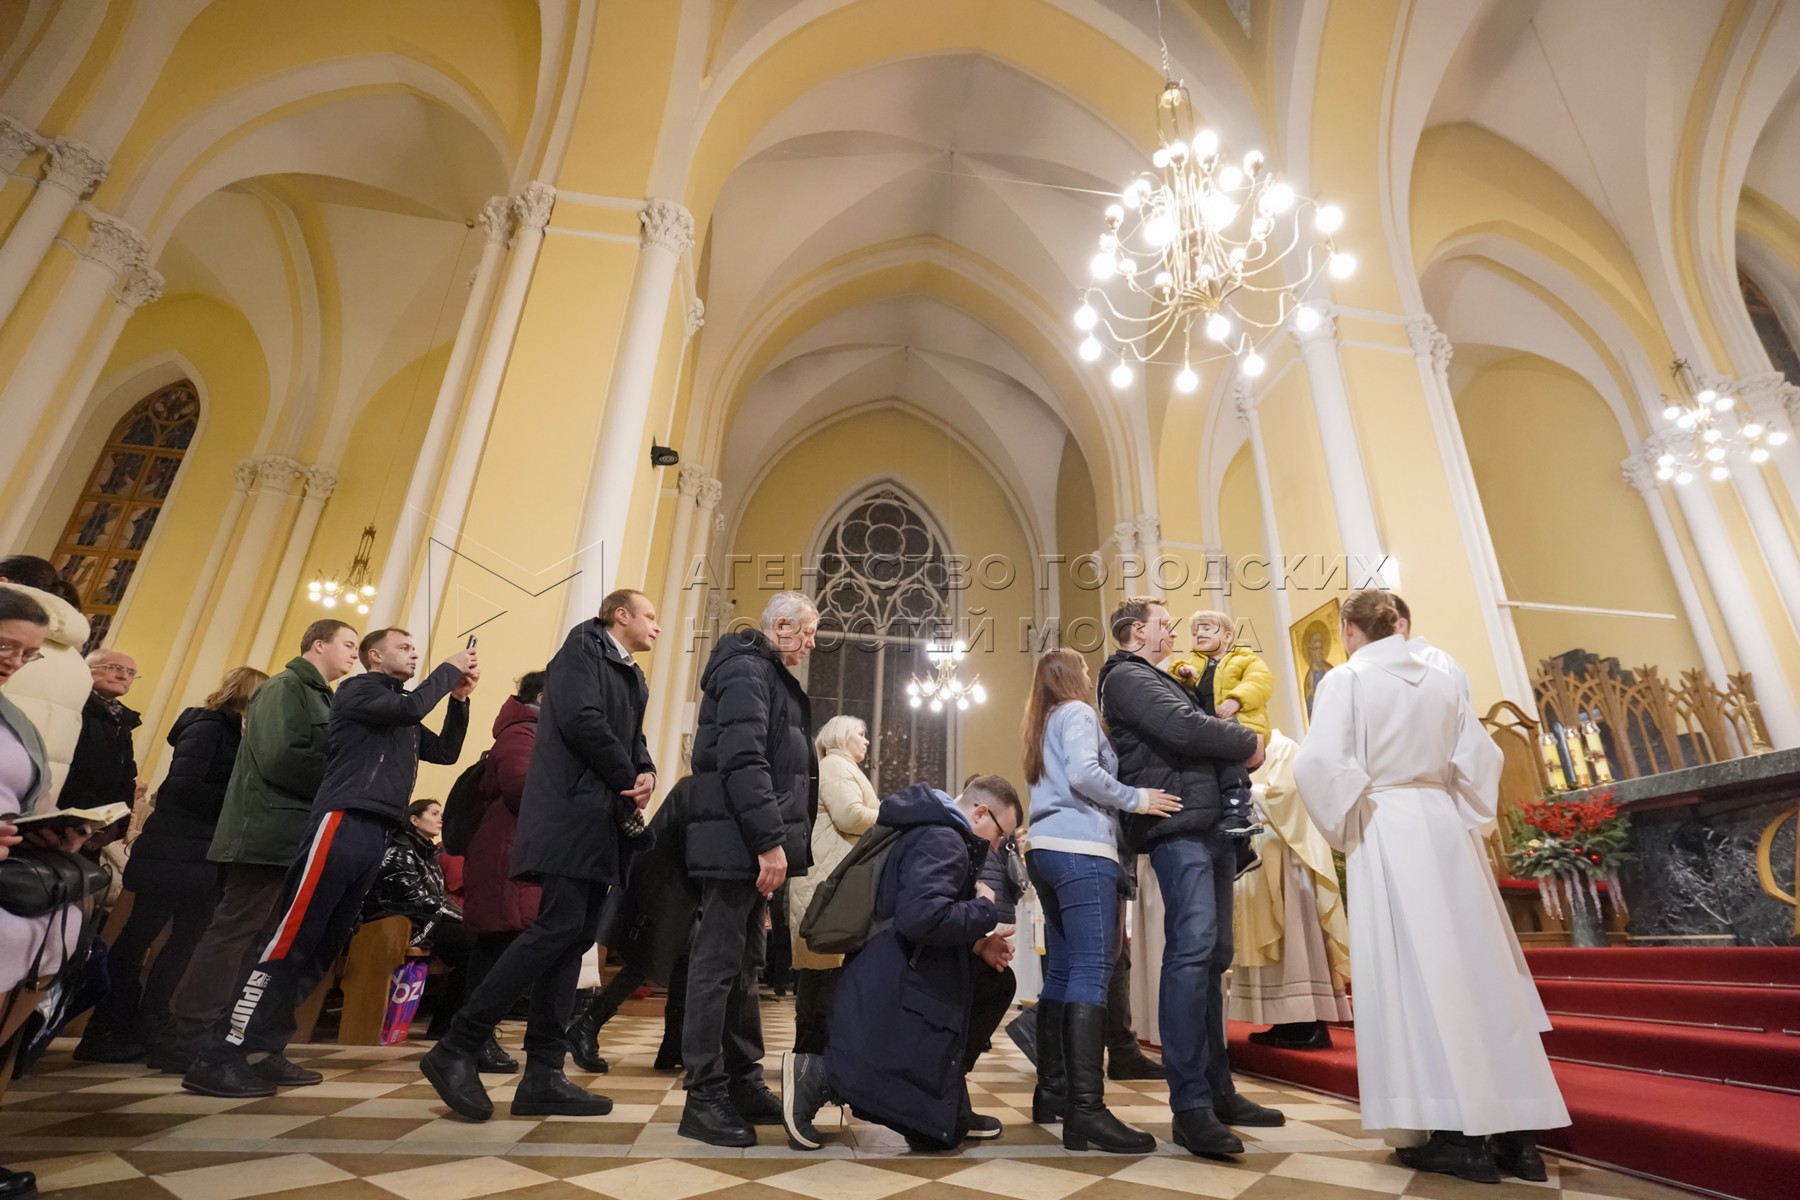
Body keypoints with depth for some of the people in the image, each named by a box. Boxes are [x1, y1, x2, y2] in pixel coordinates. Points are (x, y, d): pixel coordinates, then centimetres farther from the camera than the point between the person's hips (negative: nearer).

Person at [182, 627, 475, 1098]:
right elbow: (413, 706, -15)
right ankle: (217, 1057, -6)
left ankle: (266, 1051, 14)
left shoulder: (402, 718, 25)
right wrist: (449, 669, -1)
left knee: (320, 947, 8)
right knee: (291, 940, -11)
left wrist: (459, 697, 12)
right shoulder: (357, 690, 2)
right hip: (344, 823, -8)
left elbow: (446, 751, 21)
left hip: (377, 834, 8)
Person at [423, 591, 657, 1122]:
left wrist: (646, 774, -4)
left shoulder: (633, 679, 22)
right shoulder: (583, 649, -3)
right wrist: (628, 779, -9)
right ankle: (455, 1050, -1)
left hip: (602, 826, 9)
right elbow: (582, 721, -17)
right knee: (558, 927, -14)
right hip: (570, 815, -9)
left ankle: (543, 1075, 10)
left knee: (573, 939, 6)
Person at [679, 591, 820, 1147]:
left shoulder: (767, 675, 21)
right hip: (738, 846, -10)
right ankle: (704, 1096, 7)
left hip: (752, 848, 10)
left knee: (743, 965, 14)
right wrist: (769, 840, -24)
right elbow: (743, 761, -22)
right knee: (718, 965, -2)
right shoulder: (747, 670, -11)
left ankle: (743, 1082, 24)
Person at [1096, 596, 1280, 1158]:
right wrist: (1248, 743, -3)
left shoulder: (1156, 680, 28)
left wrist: (1230, 736, 5)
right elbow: (1184, 728, -17)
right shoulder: (1127, 677, -4)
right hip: (1178, 826, -10)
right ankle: (1190, 1105, -14)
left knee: (1211, 955, 11)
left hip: (1208, 826, 10)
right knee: (1192, 949, -16)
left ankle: (1217, 1089, 19)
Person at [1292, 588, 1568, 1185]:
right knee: (1477, 965, 11)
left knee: (1415, 972, 1)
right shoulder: (1443, 680, 9)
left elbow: (1319, 764, -16)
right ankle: (1513, 1130, 18)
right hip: (1446, 826, 6)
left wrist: (1345, 829, -2)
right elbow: (1480, 758, 10)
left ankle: (1461, 1135, 6)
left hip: (1387, 832, -5)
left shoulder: (1346, 679, -8)